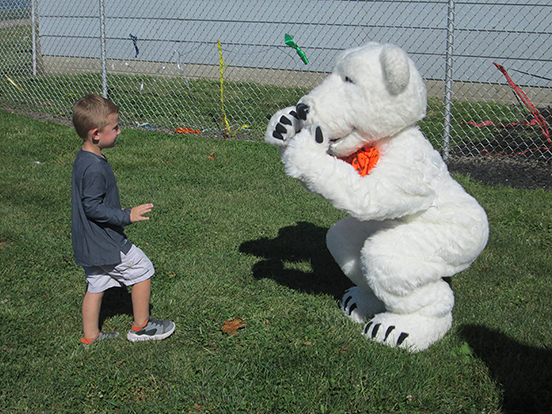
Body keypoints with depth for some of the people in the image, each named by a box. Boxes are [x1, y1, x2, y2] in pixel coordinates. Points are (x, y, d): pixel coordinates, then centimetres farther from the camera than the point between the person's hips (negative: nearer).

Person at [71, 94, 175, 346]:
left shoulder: (83, 159, 6)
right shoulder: (95, 168, -27)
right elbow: (92, 207, -26)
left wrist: (121, 215, 21)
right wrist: (128, 216, -24)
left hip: (89, 244, 9)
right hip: (106, 245, -9)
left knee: (96, 284, 17)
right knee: (143, 270, 6)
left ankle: (90, 336, 27)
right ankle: (140, 327, 18)